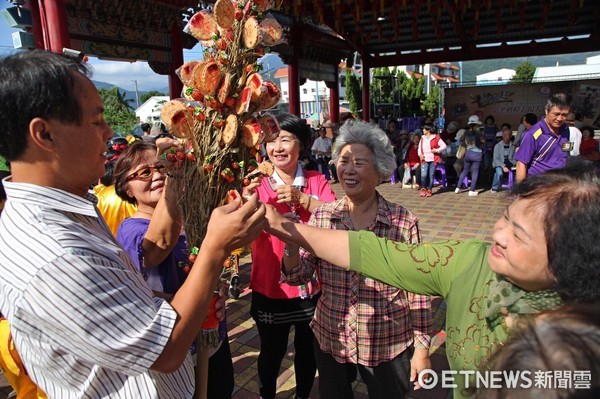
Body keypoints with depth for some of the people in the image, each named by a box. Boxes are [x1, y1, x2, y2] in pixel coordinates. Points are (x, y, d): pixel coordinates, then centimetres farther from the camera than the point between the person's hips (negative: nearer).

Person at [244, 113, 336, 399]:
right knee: (271, 353, 18)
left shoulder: (318, 181, -2)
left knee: (308, 351, 21)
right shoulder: (257, 183, -8)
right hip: (270, 288, -1)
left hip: (312, 286, 2)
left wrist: (301, 198, -27)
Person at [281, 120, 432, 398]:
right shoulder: (322, 215, -7)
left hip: (389, 347, -2)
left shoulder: (405, 222, -14)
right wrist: (291, 243, -28)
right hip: (329, 342, 3)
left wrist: (422, 348, -3)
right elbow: (298, 276, -9)